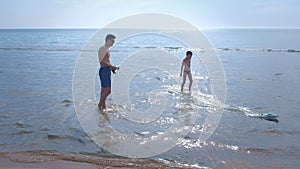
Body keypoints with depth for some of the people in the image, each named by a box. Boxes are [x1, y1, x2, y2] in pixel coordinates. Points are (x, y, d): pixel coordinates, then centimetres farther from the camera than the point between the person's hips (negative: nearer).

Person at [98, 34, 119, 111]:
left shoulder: (106, 49, 18)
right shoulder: (103, 48, -12)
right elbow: (102, 61, -21)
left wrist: (112, 67, 11)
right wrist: (112, 66, -16)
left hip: (107, 71, 10)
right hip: (104, 71, -10)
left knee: (105, 90, 13)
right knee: (107, 90, -11)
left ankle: (103, 106, 20)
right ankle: (100, 104, 2)